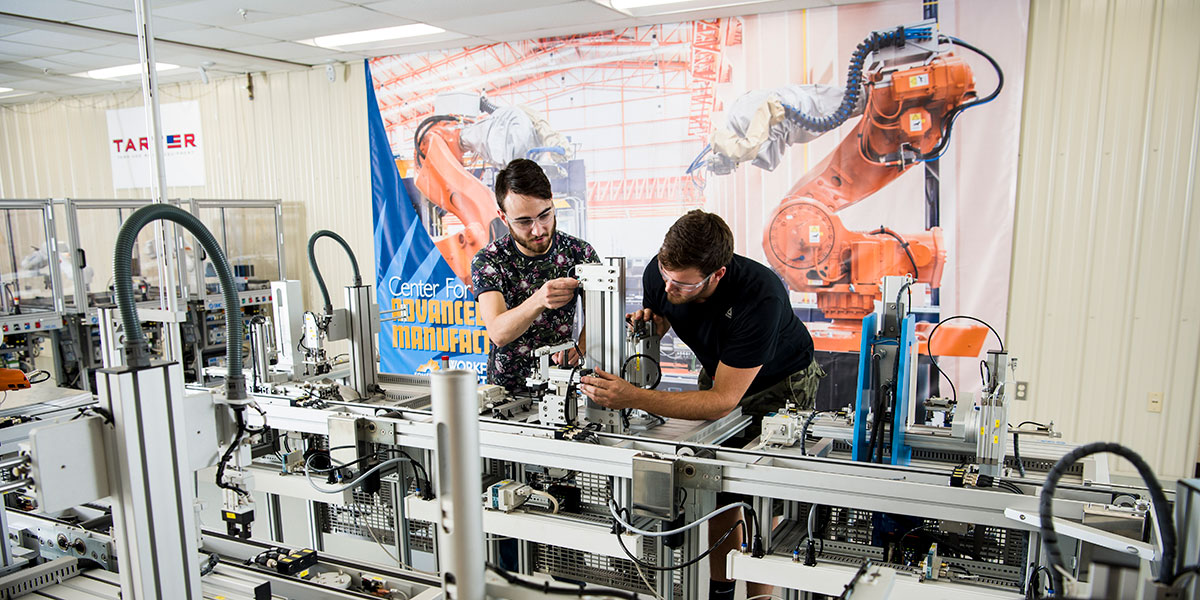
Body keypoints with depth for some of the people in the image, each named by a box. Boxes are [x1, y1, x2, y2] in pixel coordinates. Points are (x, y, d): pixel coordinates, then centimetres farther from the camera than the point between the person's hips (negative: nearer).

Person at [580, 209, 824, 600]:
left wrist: (634, 398, -46)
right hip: (717, 375, 5)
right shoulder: (659, 272, -23)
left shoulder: (759, 297, -40)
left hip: (780, 385, -4)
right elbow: (656, 324, 0)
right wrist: (641, 326, -25)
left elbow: (721, 402, -37)